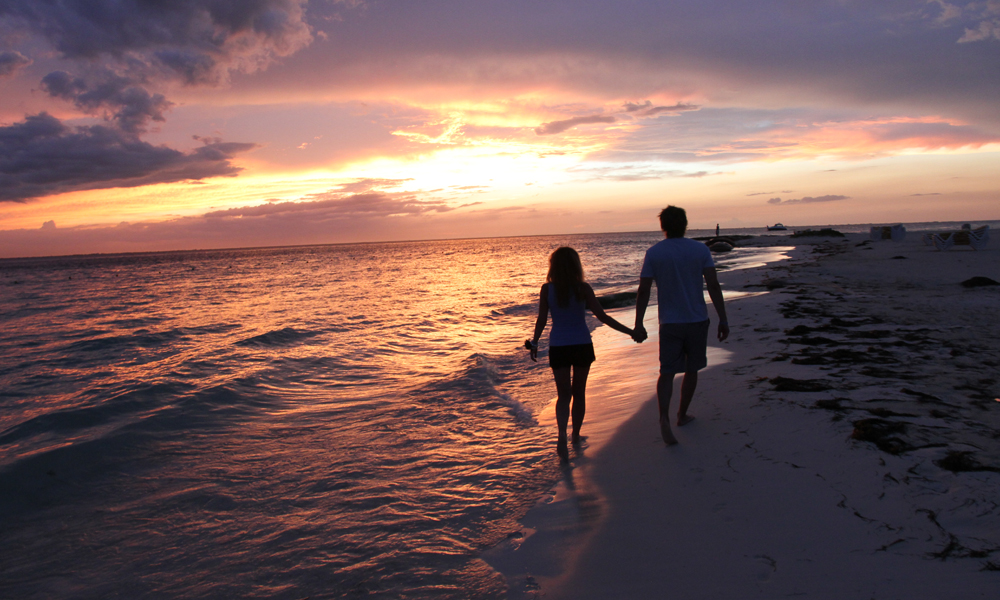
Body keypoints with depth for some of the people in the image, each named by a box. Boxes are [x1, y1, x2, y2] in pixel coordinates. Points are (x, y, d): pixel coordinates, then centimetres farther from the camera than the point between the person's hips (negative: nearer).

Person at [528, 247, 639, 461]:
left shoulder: (547, 289, -6)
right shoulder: (583, 288, -9)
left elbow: (542, 319, -2)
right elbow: (601, 316, -9)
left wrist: (534, 342, 13)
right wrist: (629, 331, -2)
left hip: (558, 347, 0)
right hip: (582, 346, 0)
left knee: (563, 394, 6)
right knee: (579, 392, 16)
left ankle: (562, 436, -15)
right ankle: (575, 435, 27)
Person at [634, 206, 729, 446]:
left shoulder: (653, 253, -3)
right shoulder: (701, 250, -2)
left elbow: (643, 291, -5)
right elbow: (714, 286, -7)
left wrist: (638, 324, 1)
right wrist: (723, 319, -3)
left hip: (669, 323, 0)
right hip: (697, 320, 1)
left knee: (667, 372, 4)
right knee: (691, 370, 17)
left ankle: (664, 417, -17)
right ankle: (682, 415, 30)